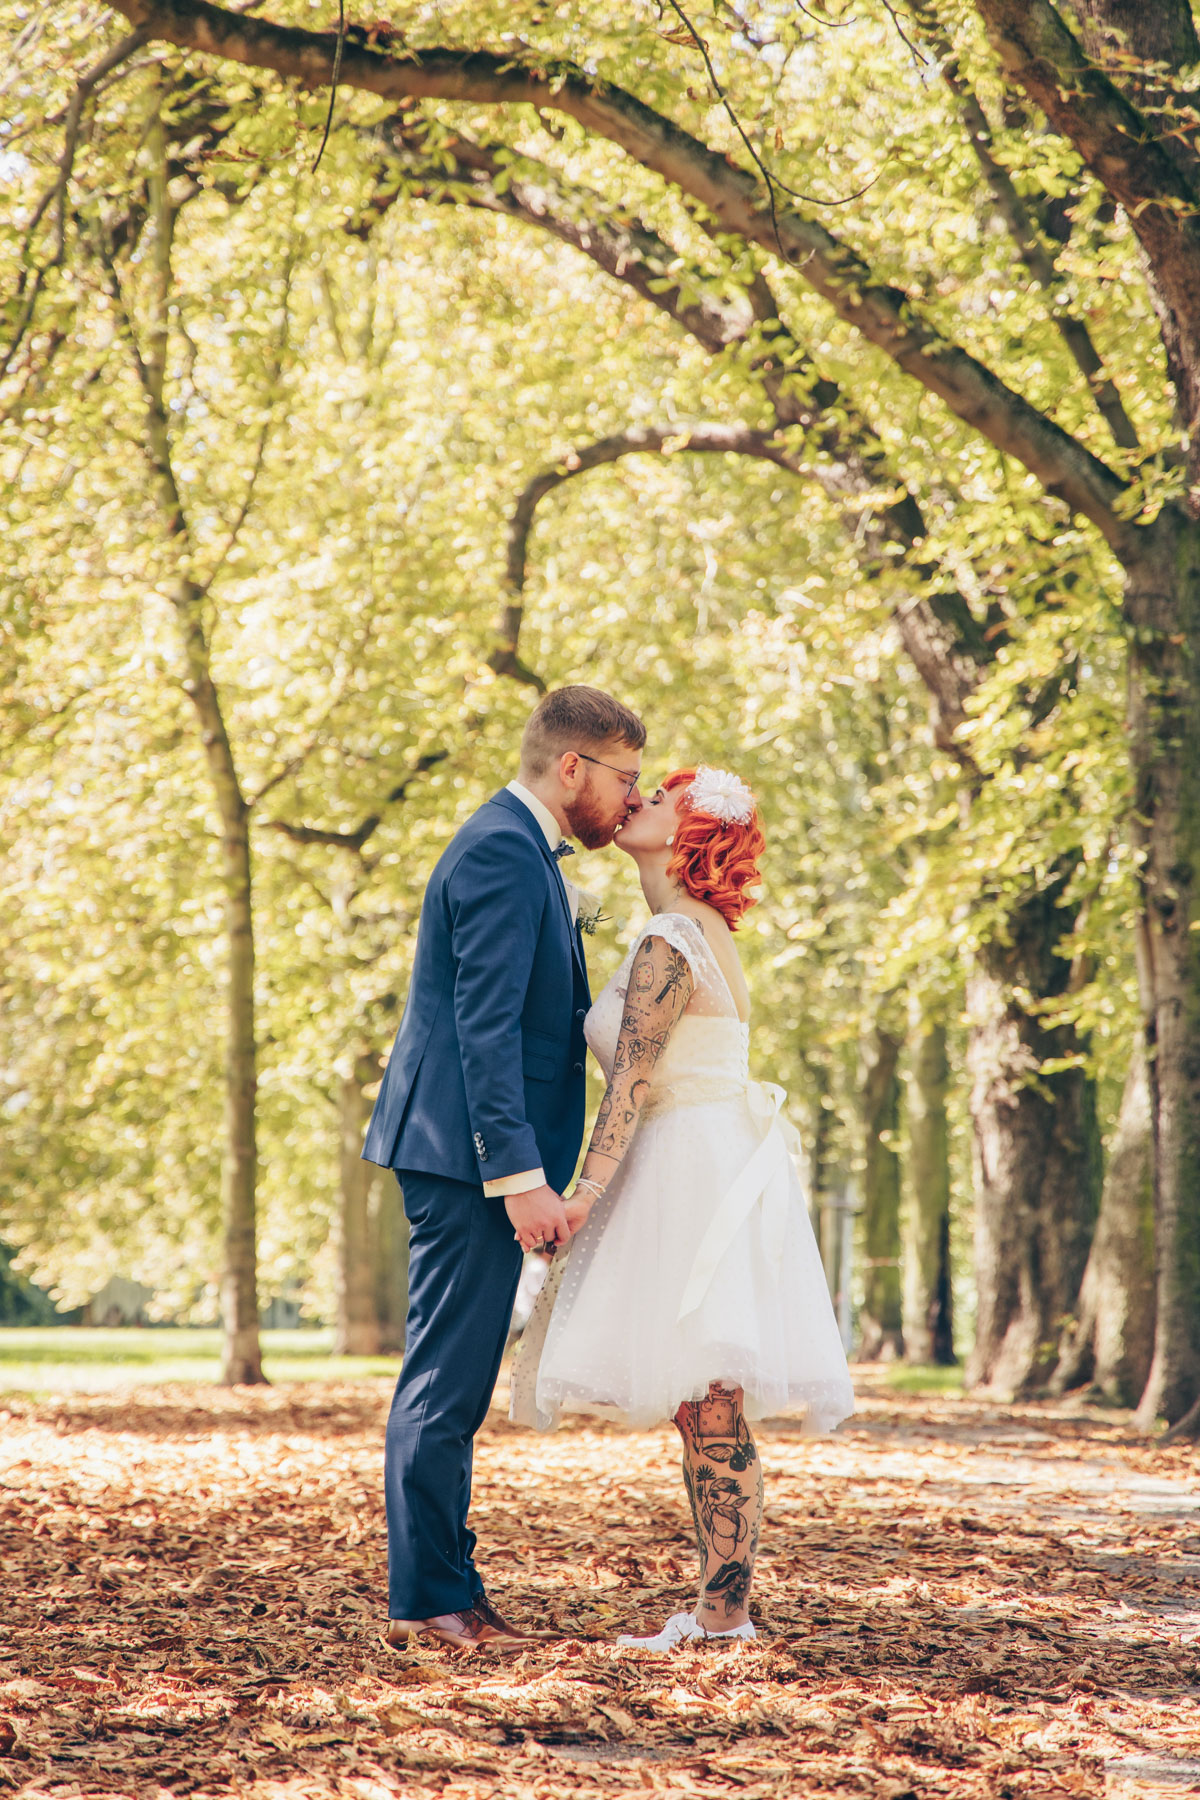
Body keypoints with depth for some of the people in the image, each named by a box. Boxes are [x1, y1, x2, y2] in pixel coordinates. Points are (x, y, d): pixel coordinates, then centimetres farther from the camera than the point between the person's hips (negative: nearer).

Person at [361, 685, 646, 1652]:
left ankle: (448, 1587, 19)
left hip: (468, 1157, 11)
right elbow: (485, 1026, -21)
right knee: (447, 1382, -7)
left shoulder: (520, 847, 19)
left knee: (453, 1382, 13)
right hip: (467, 1153, -11)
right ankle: (427, 1600, -3)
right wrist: (522, 1173, -24)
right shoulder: (502, 852, -14)